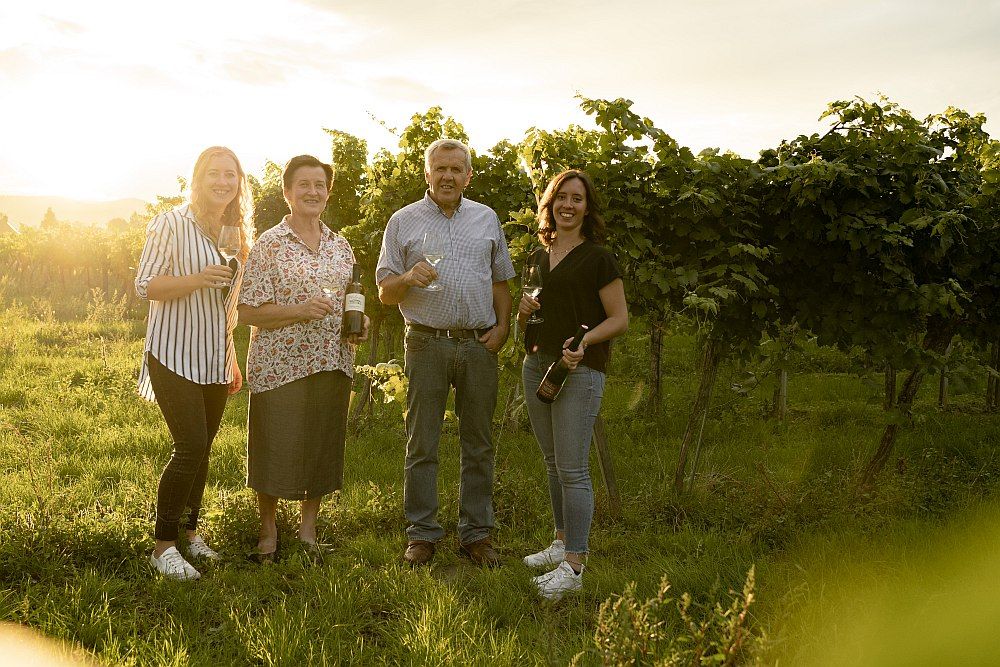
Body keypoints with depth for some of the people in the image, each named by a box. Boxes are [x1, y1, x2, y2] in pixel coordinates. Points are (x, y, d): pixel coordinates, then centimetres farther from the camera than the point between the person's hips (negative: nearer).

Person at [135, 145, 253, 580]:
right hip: (175, 355, -6)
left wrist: (232, 361, 20)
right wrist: (198, 279, -26)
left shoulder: (236, 234, 12)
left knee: (201, 449, 9)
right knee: (191, 448, -12)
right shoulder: (172, 224, -8)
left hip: (215, 360, 6)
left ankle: (189, 532, 24)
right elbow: (144, 286, -11)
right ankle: (163, 546, 1)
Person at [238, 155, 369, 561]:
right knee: (275, 449, 2)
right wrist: (301, 310, -22)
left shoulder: (341, 246, 11)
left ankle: (308, 530, 27)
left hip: (332, 364, 5)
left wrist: (361, 323, 0)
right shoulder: (269, 245, -5)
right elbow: (247, 312, -10)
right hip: (280, 365, -5)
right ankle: (268, 532, 21)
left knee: (323, 448, 11)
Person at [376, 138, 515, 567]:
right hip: (427, 343, -2)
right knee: (422, 443, 1)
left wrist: (502, 327, 1)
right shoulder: (403, 221, 6)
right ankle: (421, 535, 11)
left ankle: (476, 534, 15)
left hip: (479, 344, 2)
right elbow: (385, 293, 5)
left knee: (478, 443, 6)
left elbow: (501, 280, 16)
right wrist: (408, 278, -16)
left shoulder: (487, 219, 14)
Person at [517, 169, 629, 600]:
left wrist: (584, 341, -23)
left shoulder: (598, 258, -5)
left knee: (572, 468, -8)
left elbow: (619, 319, -6)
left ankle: (574, 566, -5)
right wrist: (522, 311, 2)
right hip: (537, 366, 7)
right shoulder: (538, 256, 15)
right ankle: (563, 543, 26)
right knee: (553, 463, 14)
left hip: (579, 371, -7)